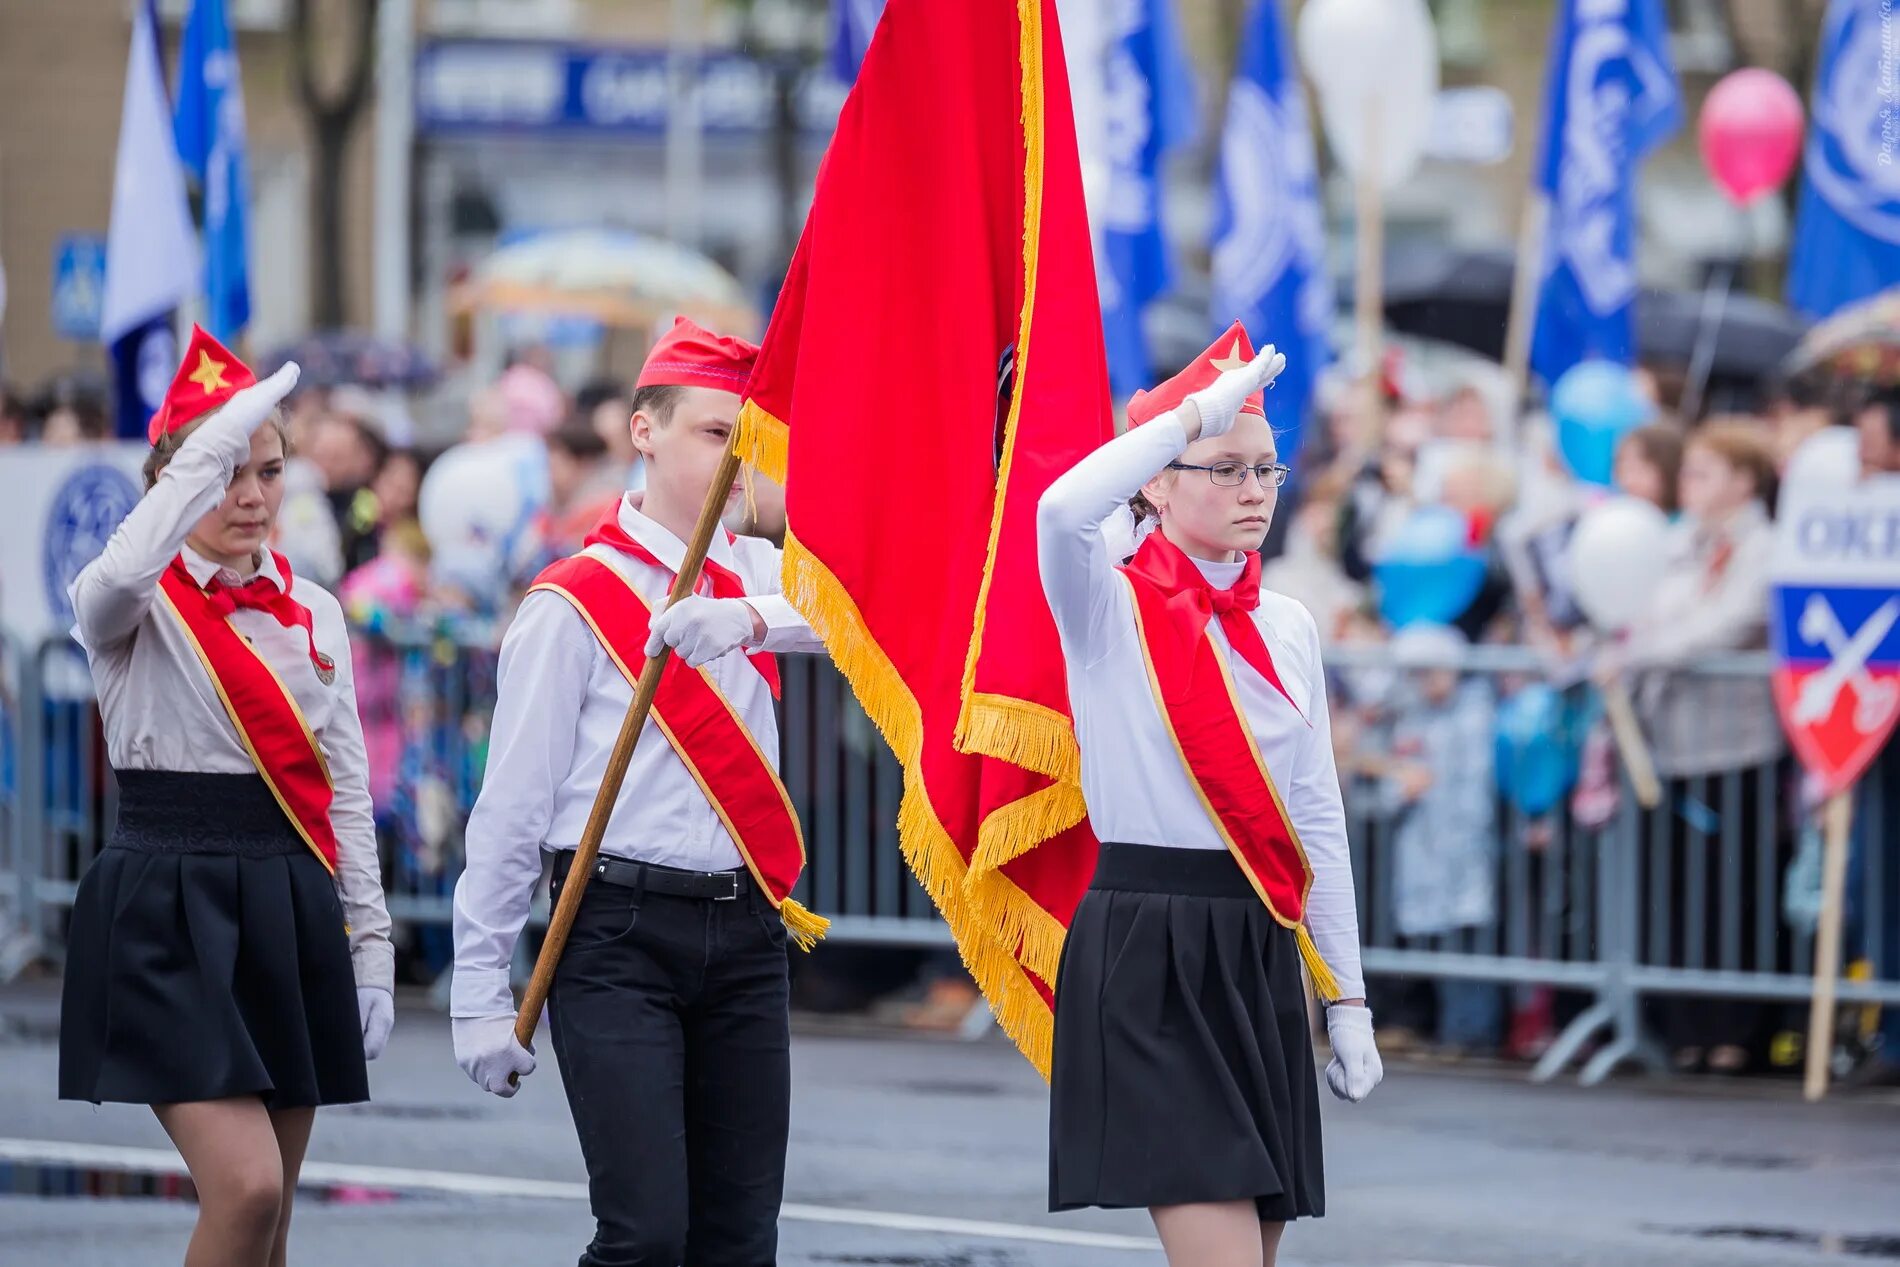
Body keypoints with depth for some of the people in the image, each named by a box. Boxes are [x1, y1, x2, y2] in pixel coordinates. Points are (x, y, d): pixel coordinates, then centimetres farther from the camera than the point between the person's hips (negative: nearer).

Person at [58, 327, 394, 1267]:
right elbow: (119, 578, -30)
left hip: (292, 908, 6)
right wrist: (213, 446, -31)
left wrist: (370, 945, 10)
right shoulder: (144, 607, -3)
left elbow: (344, 791, 14)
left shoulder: (312, 615, 13)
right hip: (168, 908, -6)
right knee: (246, 1190, -19)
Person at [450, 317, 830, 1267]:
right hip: (620, 938, -5)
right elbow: (512, 803, -3)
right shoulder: (573, 604, -3)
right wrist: (480, 993, -5)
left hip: (745, 936, 5)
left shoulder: (756, 576, 11)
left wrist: (747, 618, -31)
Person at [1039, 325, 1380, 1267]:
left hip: (1260, 952, 6)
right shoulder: (1112, 609, -4)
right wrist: (1204, 408, -22)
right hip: (1145, 951, -6)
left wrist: (1347, 999, 12)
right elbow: (1063, 510, -28)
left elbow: (1318, 819, 14)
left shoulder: (1287, 628, 12)